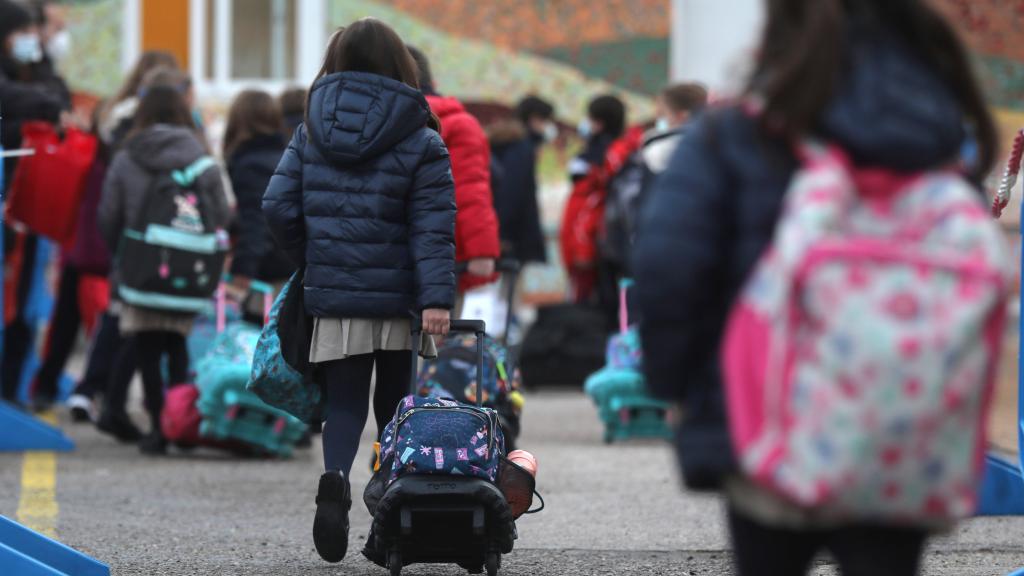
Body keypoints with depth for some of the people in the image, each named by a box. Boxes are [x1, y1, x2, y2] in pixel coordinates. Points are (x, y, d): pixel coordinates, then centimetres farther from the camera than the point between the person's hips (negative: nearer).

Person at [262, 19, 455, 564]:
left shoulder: (311, 132, 4)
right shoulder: (420, 143, -4)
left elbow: (278, 207, 2)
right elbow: (433, 228, -11)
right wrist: (437, 298, -16)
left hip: (333, 297, 1)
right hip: (398, 302, -1)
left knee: (344, 401, 6)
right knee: (396, 405, 12)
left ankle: (336, 477, -23)